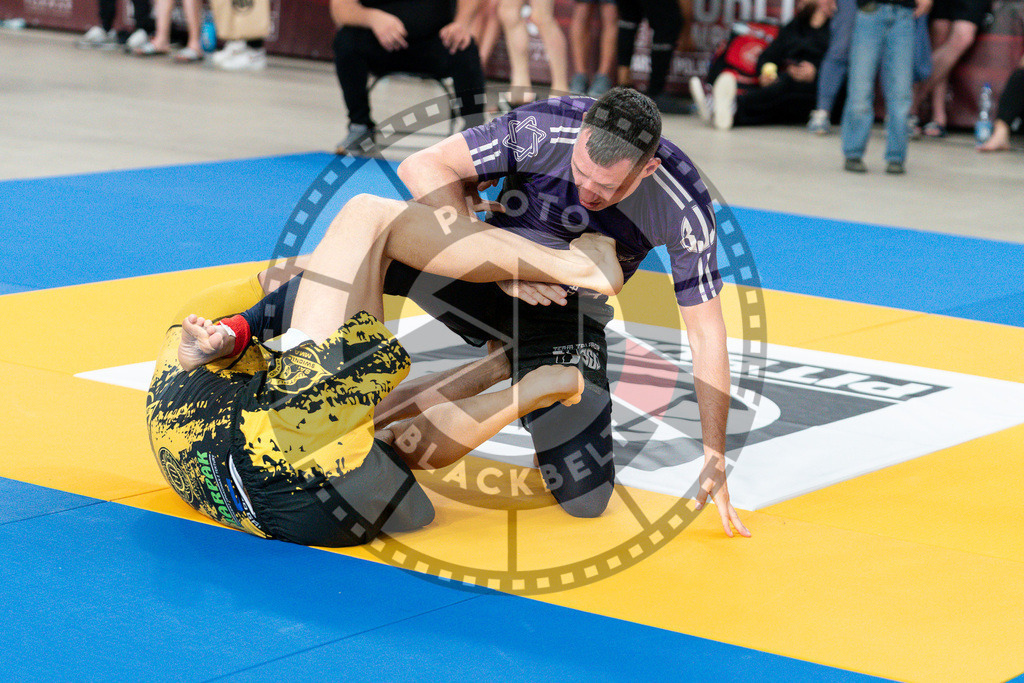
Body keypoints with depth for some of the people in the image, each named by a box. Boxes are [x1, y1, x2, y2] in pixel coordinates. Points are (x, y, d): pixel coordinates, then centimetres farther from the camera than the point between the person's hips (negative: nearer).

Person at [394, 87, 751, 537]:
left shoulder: (685, 209, -23)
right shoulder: (542, 130, -26)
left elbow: (706, 335, -14)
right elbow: (421, 166, -22)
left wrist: (714, 460, -15)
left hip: (568, 315, 1)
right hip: (489, 278, -1)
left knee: (586, 498, -13)